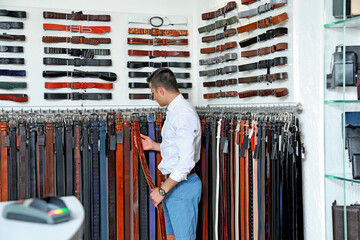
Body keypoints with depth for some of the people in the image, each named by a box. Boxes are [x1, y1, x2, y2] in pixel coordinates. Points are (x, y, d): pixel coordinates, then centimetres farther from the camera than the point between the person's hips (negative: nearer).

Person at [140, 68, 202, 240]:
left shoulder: (183, 115, -20)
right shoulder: (174, 111, 13)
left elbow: (186, 161, -26)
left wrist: (162, 190, -23)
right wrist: (154, 146, 24)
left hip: (182, 186, -10)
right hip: (172, 184, 10)